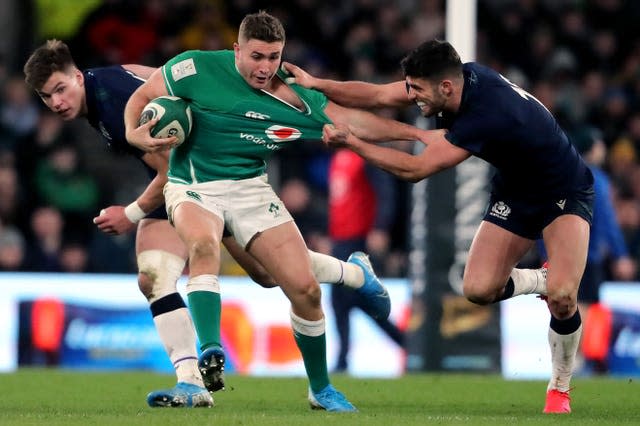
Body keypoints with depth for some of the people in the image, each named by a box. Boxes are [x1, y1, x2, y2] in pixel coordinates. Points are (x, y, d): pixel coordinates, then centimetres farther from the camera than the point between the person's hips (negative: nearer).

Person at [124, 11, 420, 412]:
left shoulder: (291, 96, -3)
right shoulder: (196, 68, -11)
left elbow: (352, 120, 1)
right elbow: (142, 95, 0)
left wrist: (417, 132, -2)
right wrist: (134, 133, -20)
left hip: (250, 188, 3)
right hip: (193, 188, -3)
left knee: (306, 289, -5)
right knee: (204, 244, -38)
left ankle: (321, 389, 18)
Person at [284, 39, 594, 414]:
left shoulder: (486, 116, -38)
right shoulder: (463, 74, -15)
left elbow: (415, 169, -32)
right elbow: (378, 96, -4)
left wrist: (350, 141, -27)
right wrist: (315, 84, -11)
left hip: (565, 194, -7)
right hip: (515, 193, 8)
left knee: (561, 296, -25)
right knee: (478, 288, -11)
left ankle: (561, 387, 0)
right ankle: (545, 280, 20)